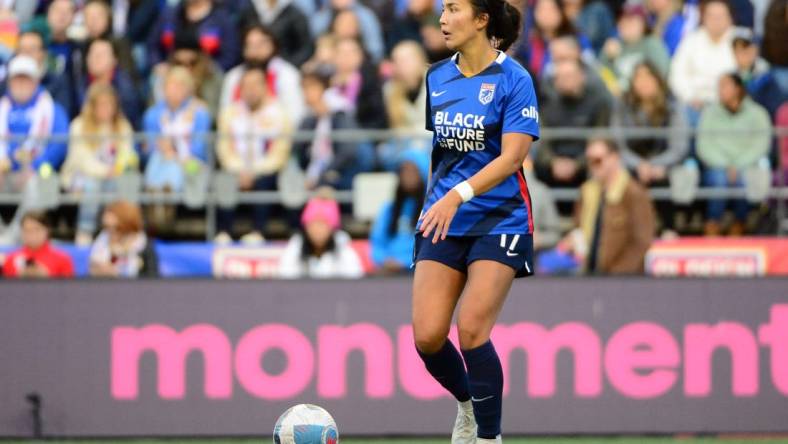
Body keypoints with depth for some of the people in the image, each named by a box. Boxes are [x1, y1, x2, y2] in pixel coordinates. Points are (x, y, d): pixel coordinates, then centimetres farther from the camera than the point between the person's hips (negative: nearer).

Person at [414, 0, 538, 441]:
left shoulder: (513, 79, -10)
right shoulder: (438, 78, 8)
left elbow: (512, 156, -19)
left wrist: (458, 195, -29)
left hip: (499, 219, -5)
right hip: (444, 222, 5)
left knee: (471, 330, -15)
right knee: (427, 336, -5)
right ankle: (469, 403, 24)